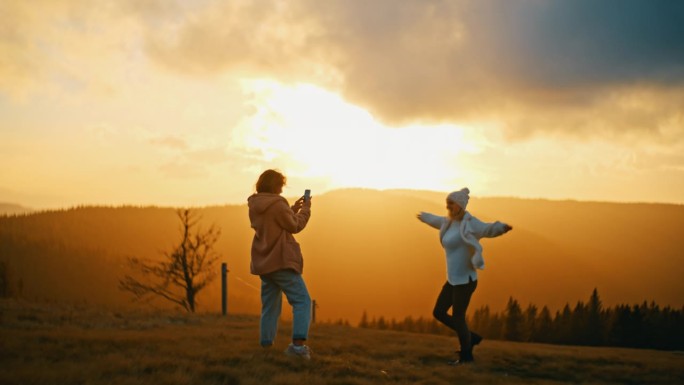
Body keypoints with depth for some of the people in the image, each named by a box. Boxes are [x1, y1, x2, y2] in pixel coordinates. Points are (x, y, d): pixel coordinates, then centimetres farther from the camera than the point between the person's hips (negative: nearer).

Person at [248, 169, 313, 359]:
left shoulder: (254, 206, 9)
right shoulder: (277, 204, -16)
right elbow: (295, 226, -7)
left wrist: (294, 209, 17)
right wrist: (305, 209, 6)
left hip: (263, 263, 8)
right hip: (281, 261, -8)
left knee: (270, 306, 14)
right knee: (302, 301, -6)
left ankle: (266, 345, 11)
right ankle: (298, 344, -19)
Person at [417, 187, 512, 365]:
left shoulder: (469, 224, -19)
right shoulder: (452, 222, 9)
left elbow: (488, 229, -39)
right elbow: (438, 221, 34)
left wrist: (502, 228, -62)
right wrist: (424, 217, 54)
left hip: (465, 280, -9)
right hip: (454, 279, 9)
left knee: (457, 318, 3)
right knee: (438, 313, 14)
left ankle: (466, 355, 23)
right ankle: (471, 338, 28)